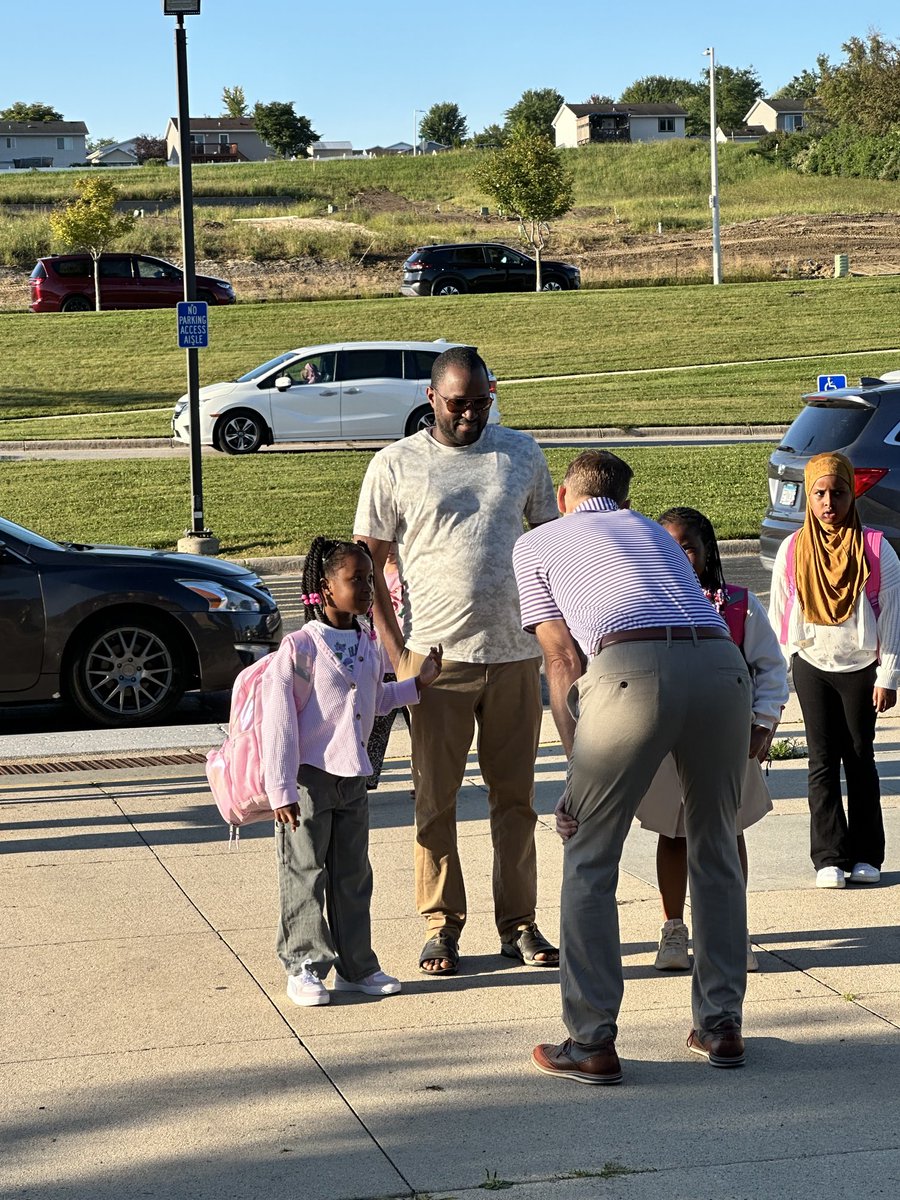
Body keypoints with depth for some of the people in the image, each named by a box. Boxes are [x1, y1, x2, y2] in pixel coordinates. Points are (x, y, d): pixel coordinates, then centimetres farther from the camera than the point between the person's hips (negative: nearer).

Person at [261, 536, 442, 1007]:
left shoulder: (367, 643, 7)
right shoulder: (301, 647, -15)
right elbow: (278, 720, -16)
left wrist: (419, 683, 13)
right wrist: (281, 790, -17)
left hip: (352, 778, 7)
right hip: (309, 777, -7)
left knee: (353, 875, 12)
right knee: (305, 876, 0)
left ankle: (355, 966, 21)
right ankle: (304, 966, 9)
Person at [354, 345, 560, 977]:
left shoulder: (522, 454, 9)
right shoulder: (396, 465, 1)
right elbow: (365, 564, 1)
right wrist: (396, 651, -6)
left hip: (516, 656, 2)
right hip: (436, 657, -2)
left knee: (516, 796, 7)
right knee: (435, 799, 2)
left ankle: (519, 923, 16)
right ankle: (442, 925, 11)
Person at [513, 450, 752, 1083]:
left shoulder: (536, 544, 25)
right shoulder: (655, 532, 37)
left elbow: (563, 661, 18)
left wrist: (578, 764, 20)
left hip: (632, 669, -4)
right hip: (722, 663, 4)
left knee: (589, 858, 9)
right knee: (716, 847, 20)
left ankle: (592, 1042, 9)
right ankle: (721, 1025, 25)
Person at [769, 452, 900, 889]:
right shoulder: (792, 550, -1)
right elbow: (778, 615, 7)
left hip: (860, 668, -1)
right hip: (812, 667, 1)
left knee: (860, 758, 5)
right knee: (823, 761, 1)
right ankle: (830, 858, 4)